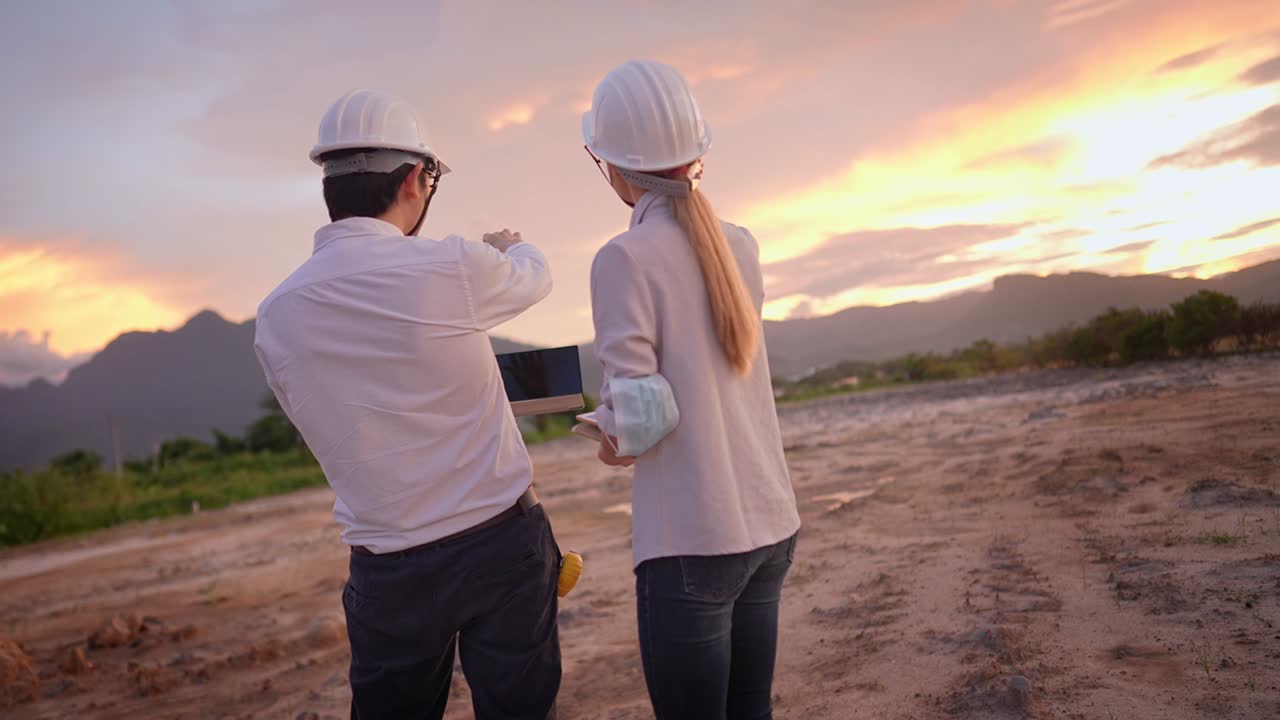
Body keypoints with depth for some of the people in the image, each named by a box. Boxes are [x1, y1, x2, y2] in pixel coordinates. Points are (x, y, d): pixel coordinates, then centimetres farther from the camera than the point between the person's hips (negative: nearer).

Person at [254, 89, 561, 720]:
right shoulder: (453, 267, -15)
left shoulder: (275, 317, -3)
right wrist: (511, 248, 31)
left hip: (388, 569, 3)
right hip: (500, 543, -3)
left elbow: (333, 430, 9)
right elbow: (535, 278, 7)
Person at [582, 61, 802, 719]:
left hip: (691, 540, -6)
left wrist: (610, 437, 5)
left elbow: (641, 421, -16)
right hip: (770, 523, 7)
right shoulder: (740, 247, 6)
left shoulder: (625, 258, -12)